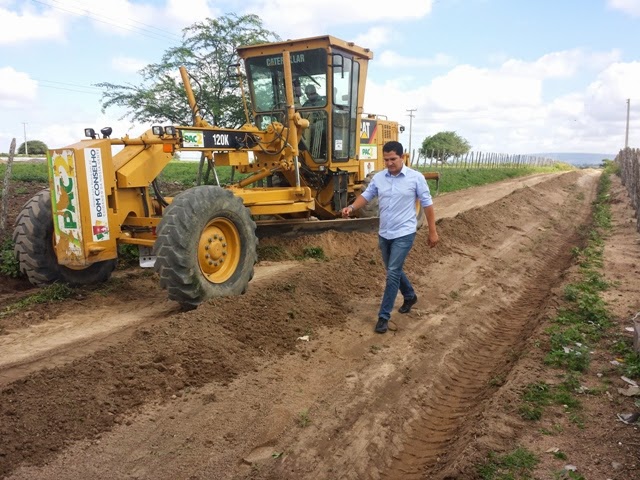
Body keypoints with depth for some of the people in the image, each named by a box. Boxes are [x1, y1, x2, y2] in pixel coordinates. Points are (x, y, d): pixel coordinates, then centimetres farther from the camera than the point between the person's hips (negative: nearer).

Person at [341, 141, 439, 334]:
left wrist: (433, 232, -5)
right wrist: (352, 207, -14)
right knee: (394, 270, 19)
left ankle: (384, 316, -2)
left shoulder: (416, 177, -9)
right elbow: (366, 195, 7)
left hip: (404, 234, -5)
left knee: (393, 273, -9)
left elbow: (427, 204, -5)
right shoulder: (378, 177, 2)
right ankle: (410, 296, 45)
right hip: (384, 234, 6)